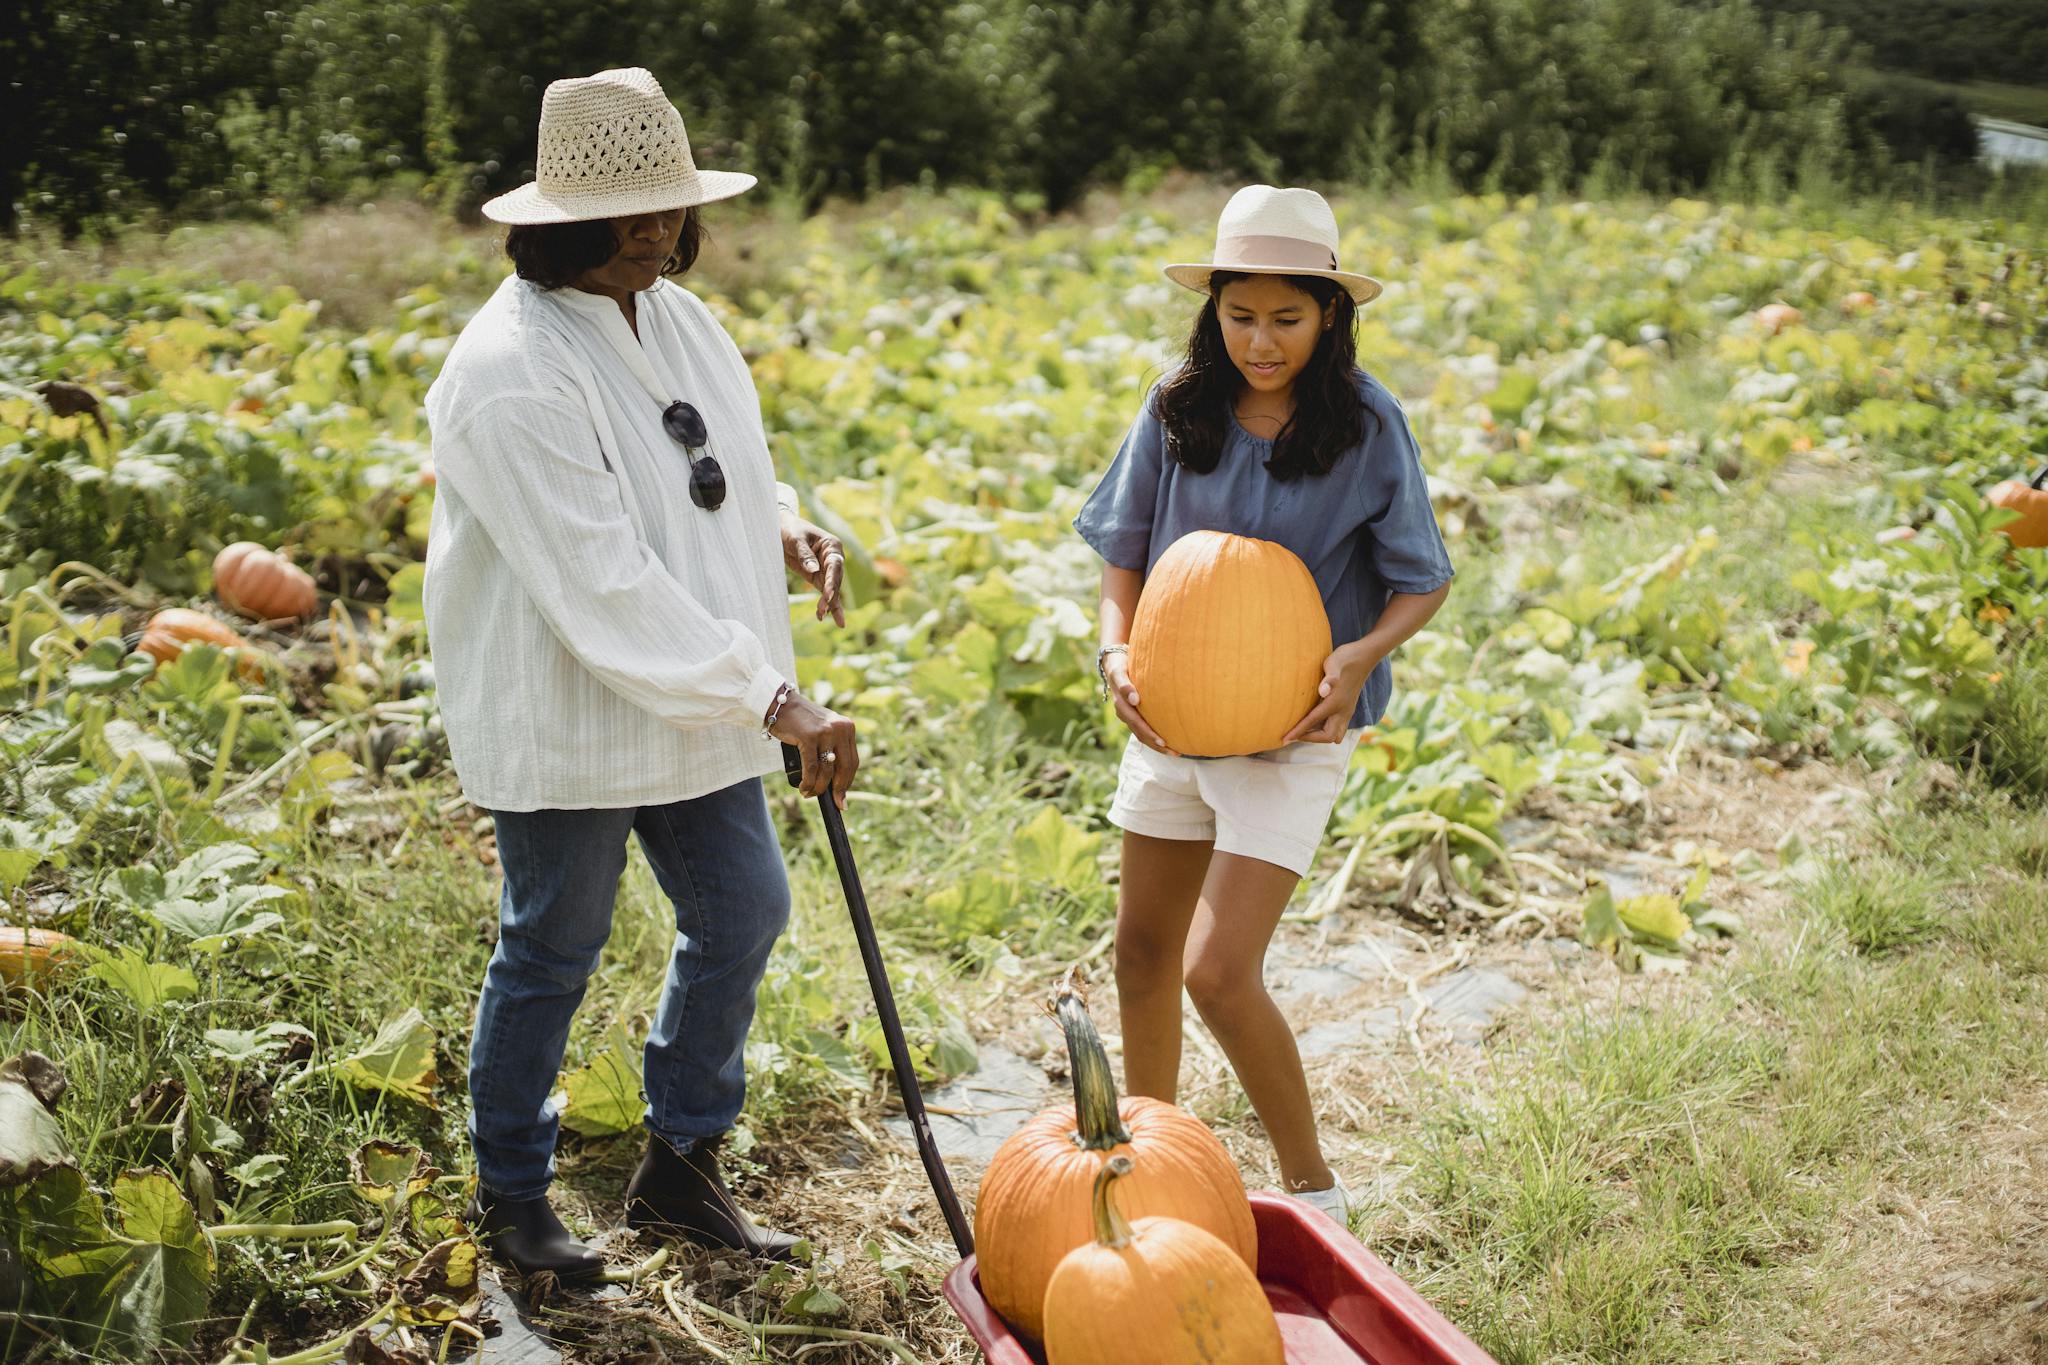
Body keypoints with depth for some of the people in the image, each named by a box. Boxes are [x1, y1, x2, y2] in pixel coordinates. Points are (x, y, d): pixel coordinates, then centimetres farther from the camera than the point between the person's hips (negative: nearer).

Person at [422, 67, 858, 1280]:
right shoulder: (514, 372, -23)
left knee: (743, 914, 13)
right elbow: (604, 586, -29)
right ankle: (512, 1195, 31)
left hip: (698, 708, 8)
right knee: (553, 953, 8)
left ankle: (681, 1168, 32)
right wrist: (772, 700, -30)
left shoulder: (676, 314, 4)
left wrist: (788, 524, -4)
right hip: (567, 718, -8)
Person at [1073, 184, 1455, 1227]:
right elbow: (1123, 550, 5)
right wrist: (1116, 645, -13)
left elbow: (1423, 582, -5)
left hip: (1294, 725, -4)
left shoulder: (1366, 425, -12)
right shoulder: (1180, 407, -4)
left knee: (1218, 972, -12)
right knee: (1143, 951, 14)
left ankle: (1313, 1188, 10)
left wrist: (1363, 653, -24)